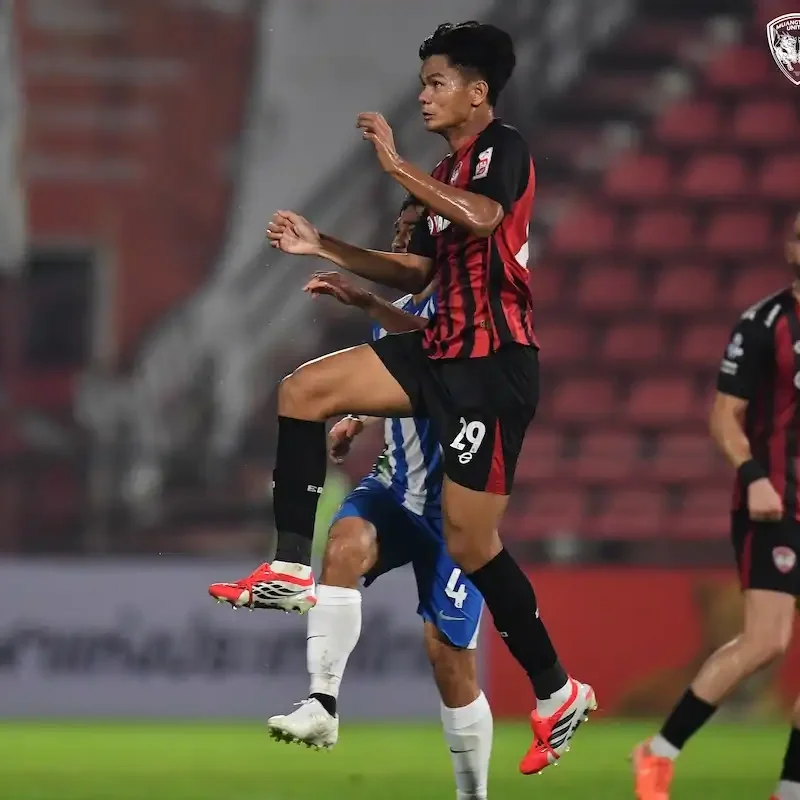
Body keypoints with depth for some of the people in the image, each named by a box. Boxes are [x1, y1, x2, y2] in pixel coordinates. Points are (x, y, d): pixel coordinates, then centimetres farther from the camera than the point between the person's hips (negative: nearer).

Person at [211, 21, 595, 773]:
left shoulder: (504, 150, -11)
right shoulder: (448, 171, 17)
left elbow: (481, 217, -32)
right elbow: (416, 272, 23)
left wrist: (395, 164, -25)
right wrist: (321, 247, 15)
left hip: (493, 364, -9)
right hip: (442, 351, 9)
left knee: (470, 540, -7)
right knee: (303, 389, -2)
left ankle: (557, 693, 6)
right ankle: (293, 569, -4)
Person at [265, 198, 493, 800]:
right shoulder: (394, 313, 14)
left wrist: (366, 303, -45)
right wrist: (357, 424, 14)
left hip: (453, 501, -6)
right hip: (395, 485, 6)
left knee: (448, 648, -4)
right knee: (346, 540, -28)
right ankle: (323, 705, -35)